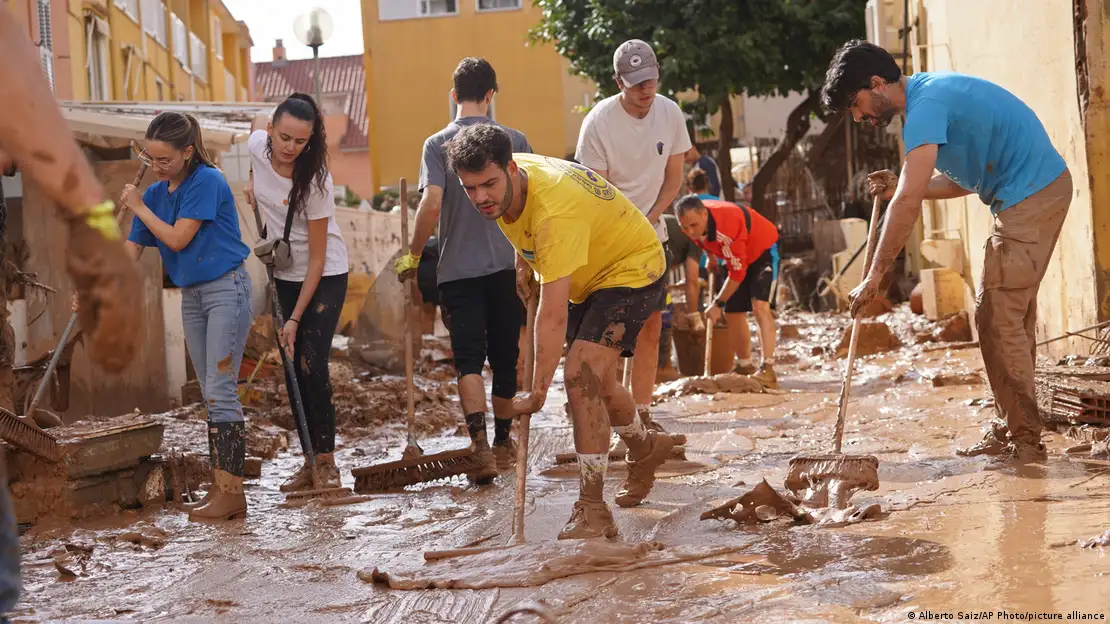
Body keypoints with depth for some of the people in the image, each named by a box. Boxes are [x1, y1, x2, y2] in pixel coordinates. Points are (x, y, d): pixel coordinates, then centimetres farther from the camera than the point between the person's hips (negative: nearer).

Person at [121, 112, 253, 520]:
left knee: (220, 391, -12)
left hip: (226, 289, -8)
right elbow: (130, 253, 5)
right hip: (191, 296, 8)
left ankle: (230, 492, -12)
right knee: (211, 395, 8)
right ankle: (221, 486, 11)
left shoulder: (207, 181, -15)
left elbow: (177, 239, -18)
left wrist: (139, 207, -7)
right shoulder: (155, 193, 6)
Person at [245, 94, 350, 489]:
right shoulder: (258, 145, -13)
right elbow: (257, 120, 16)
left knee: (311, 365, -15)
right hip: (285, 274, 6)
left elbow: (317, 259, -23)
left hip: (325, 277, -6)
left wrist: (295, 319, -23)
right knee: (292, 371, 4)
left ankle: (327, 461, -5)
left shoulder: (314, 181, -27)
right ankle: (311, 463, 11)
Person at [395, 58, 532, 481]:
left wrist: (413, 255, -4)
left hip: (458, 269, -2)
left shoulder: (437, 144, -4)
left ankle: (480, 446, -20)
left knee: (469, 360, -3)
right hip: (506, 267, 2)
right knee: (505, 358, 14)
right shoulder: (514, 141, 0)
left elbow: (431, 204, -16)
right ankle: (503, 442, 27)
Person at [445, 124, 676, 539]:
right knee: (595, 382, 19)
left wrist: (538, 391, -37)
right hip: (588, 275, 9)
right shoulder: (504, 186, -16)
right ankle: (645, 448, 49)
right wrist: (528, 263, 13)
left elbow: (553, 316, -40)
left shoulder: (555, 214, -40)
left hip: (632, 269, -9)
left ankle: (592, 509, -21)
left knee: (582, 376, -25)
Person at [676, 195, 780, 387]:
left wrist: (718, 303, -25)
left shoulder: (726, 227, -42)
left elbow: (737, 272, -33)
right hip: (737, 255, 8)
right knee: (732, 313, 6)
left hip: (763, 249, -8)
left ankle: (767, 369, -31)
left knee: (759, 305, -25)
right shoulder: (693, 218, -20)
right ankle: (745, 367, 20)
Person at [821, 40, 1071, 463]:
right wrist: (901, 187, 5)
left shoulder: (926, 106, -17)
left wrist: (874, 277, -22)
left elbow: (908, 203, -25)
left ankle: (1024, 442, -7)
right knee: (1010, 314, 12)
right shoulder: (931, 95, 15)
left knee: (997, 316, -10)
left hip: (1030, 196, -11)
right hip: (1042, 190, 11)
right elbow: (964, 181, 20)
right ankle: (1009, 433, 15)